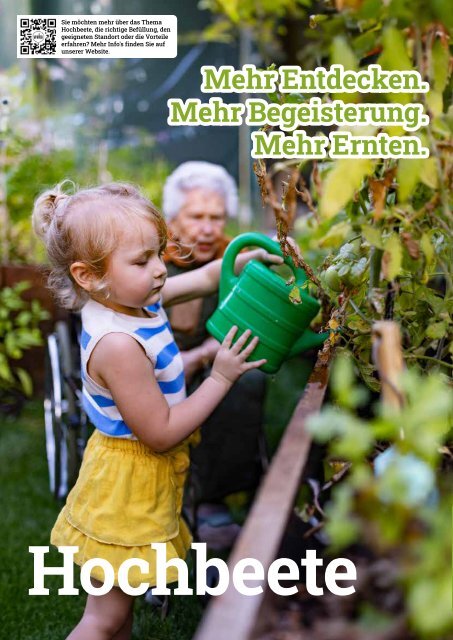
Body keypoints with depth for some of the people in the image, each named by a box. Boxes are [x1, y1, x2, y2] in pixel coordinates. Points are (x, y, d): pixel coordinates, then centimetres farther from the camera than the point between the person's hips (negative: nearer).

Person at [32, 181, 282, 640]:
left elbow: (202, 280, 12)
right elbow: (161, 434, -26)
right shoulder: (118, 345, -32)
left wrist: (248, 257, -5)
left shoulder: (136, 298, -5)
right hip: (127, 484, -9)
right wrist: (220, 379, -21)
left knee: (121, 598, 26)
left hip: (142, 476, 9)